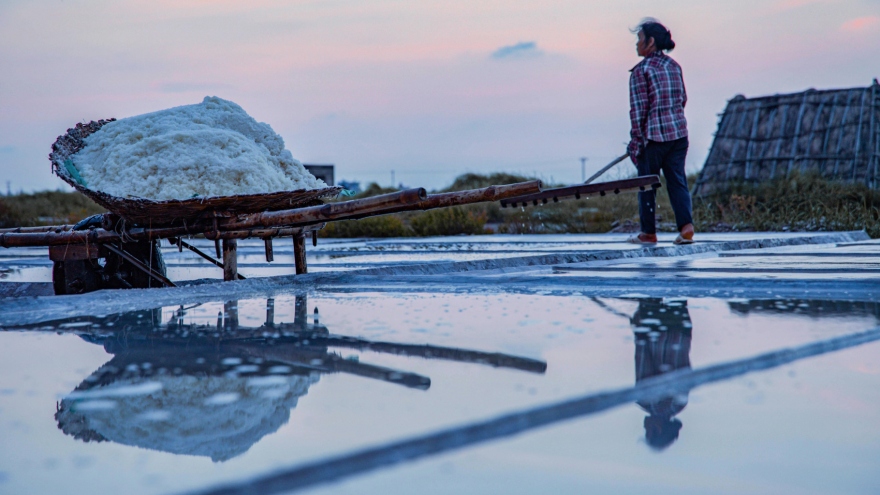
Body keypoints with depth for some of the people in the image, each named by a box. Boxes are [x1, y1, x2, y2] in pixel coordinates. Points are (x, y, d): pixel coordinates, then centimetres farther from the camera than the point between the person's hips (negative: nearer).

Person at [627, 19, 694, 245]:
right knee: (677, 180, 7)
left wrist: (636, 141, -9)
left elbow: (638, 109, -12)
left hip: (653, 135, -6)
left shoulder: (641, 70, -10)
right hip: (679, 132, 6)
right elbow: (683, 99, 16)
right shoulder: (674, 66, 10)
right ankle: (686, 226, -7)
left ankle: (648, 232, 14)